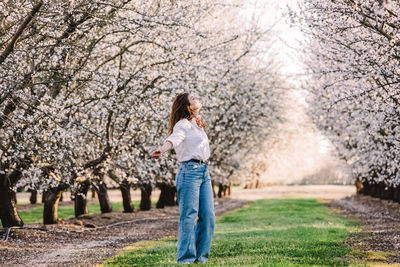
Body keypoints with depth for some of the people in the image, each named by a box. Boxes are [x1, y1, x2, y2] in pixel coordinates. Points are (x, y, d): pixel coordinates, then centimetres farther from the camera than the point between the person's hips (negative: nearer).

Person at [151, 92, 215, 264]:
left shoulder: (197, 123, 18)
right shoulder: (183, 125, -9)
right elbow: (173, 138, -30)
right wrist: (162, 150, -49)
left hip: (204, 172, 9)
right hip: (190, 171, -9)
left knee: (208, 216, 5)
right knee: (189, 216, -9)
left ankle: (201, 257, 13)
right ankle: (185, 259, -8)